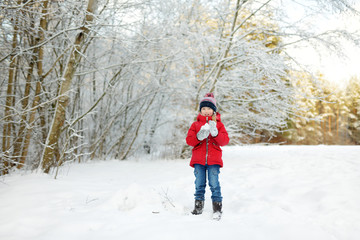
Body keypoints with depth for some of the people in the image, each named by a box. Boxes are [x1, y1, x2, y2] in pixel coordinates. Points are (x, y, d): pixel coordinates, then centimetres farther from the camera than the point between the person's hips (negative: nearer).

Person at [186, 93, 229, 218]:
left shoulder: (218, 124, 8)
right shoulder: (195, 124, 11)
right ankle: (198, 204, 17)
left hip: (213, 160, -1)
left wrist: (215, 133, -19)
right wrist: (199, 137, -17)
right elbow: (189, 140, 2)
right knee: (199, 183, 6)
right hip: (198, 160, 2)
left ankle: (217, 205, 5)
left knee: (214, 183, -4)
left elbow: (225, 141, -1)